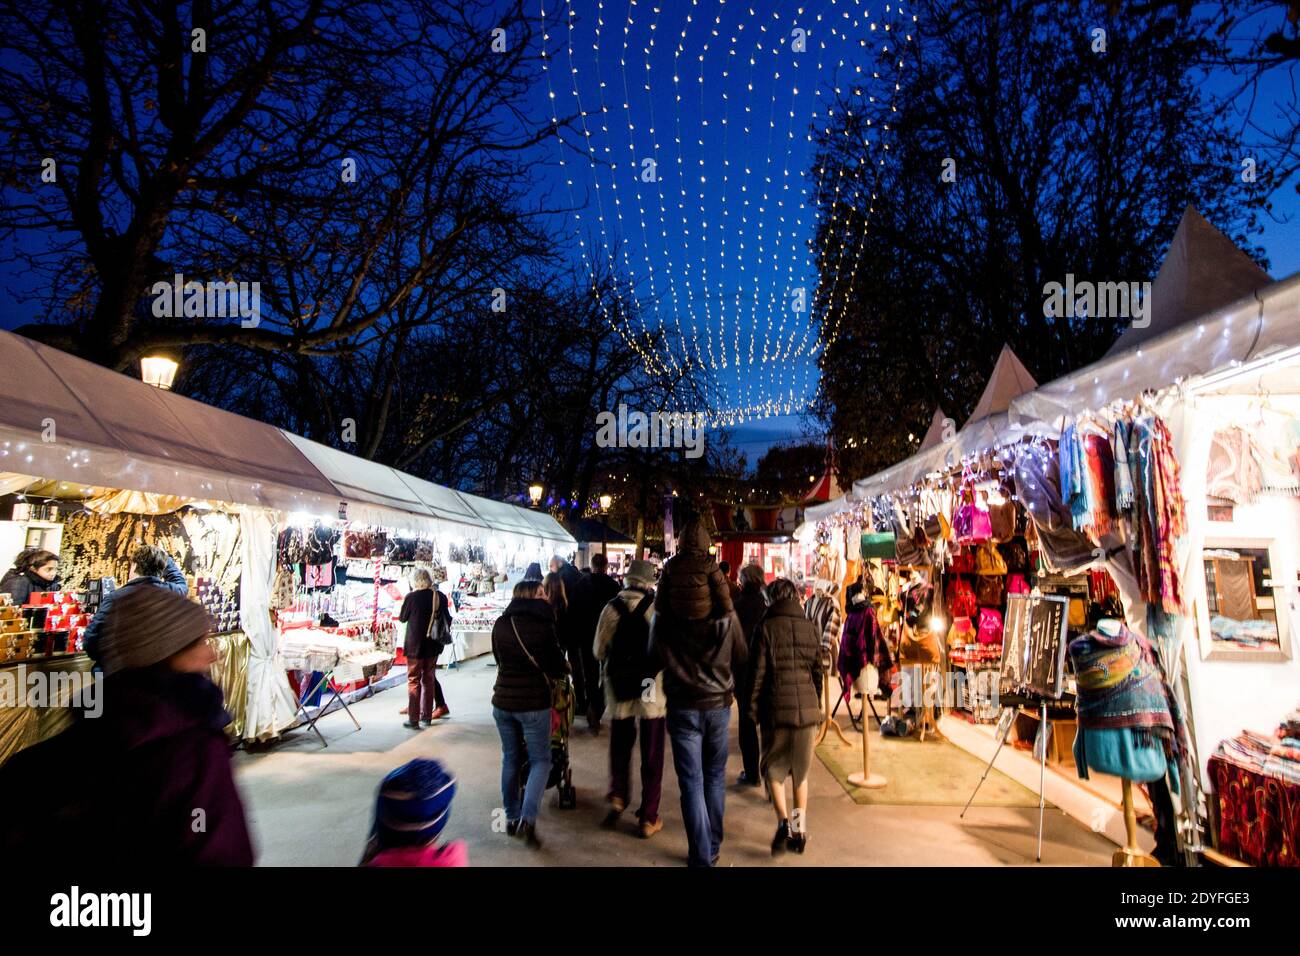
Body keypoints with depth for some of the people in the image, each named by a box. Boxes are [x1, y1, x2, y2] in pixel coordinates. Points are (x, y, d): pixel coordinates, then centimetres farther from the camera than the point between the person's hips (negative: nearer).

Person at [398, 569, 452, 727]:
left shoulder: (411, 597, -15)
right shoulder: (440, 596, -2)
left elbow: (402, 618, -1)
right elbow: (447, 619, 6)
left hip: (415, 645, -4)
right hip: (433, 644, 4)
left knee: (413, 681, 4)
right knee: (428, 680, 14)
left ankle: (413, 719, 4)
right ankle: (426, 716, 20)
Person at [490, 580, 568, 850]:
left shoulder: (500, 624, 1)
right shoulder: (543, 625, -12)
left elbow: (498, 658, 11)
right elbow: (557, 667, -7)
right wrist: (563, 671, 14)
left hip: (502, 701, 4)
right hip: (534, 703, -4)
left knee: (510, 759, 17)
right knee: (540, 760, 6)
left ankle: (511, 818, 25)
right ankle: (528, 820, -7)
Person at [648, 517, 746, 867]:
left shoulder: (663, 618, -10)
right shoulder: (725, 616, -9)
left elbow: (653, 657, 2)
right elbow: (741, 659, 1)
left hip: (682, 705, -1)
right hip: (718, 703, 1)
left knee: (692, 782, 7)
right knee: (715, 777, 18)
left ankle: (702, 857, 12)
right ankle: (713, 848, 29)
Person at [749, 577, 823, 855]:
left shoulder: (765, 627, -5)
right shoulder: (810, 628, 5)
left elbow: (758, 672, -6)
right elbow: (818, 671, 10)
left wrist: (753, 708, 3)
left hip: (776, 709, -3)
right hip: (807, 709, 3)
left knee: (774, 770, 9)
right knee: (801, 771, 16)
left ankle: (783, 821, -8)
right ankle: (800, 828, 18)